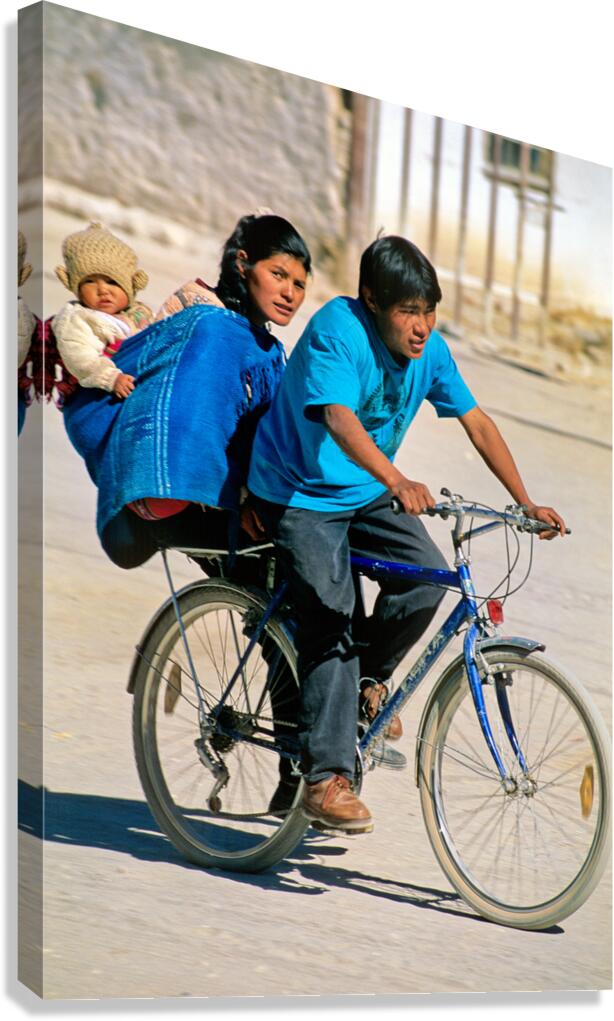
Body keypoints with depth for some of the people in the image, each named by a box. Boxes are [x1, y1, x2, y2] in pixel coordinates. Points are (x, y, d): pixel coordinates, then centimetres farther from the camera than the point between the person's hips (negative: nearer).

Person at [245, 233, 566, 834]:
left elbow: (477, 423, -2)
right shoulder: (336, 330, -26)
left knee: (427, 576, -18)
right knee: (331, 621, -17)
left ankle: (368, 680, 9)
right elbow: (340, 420, -39)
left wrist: (525, 503, -8)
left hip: (366, 493, 6)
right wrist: (397, 481, -54)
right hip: (300, 495, -6)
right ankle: (325, 779, -16)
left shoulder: (429, 349, -8)